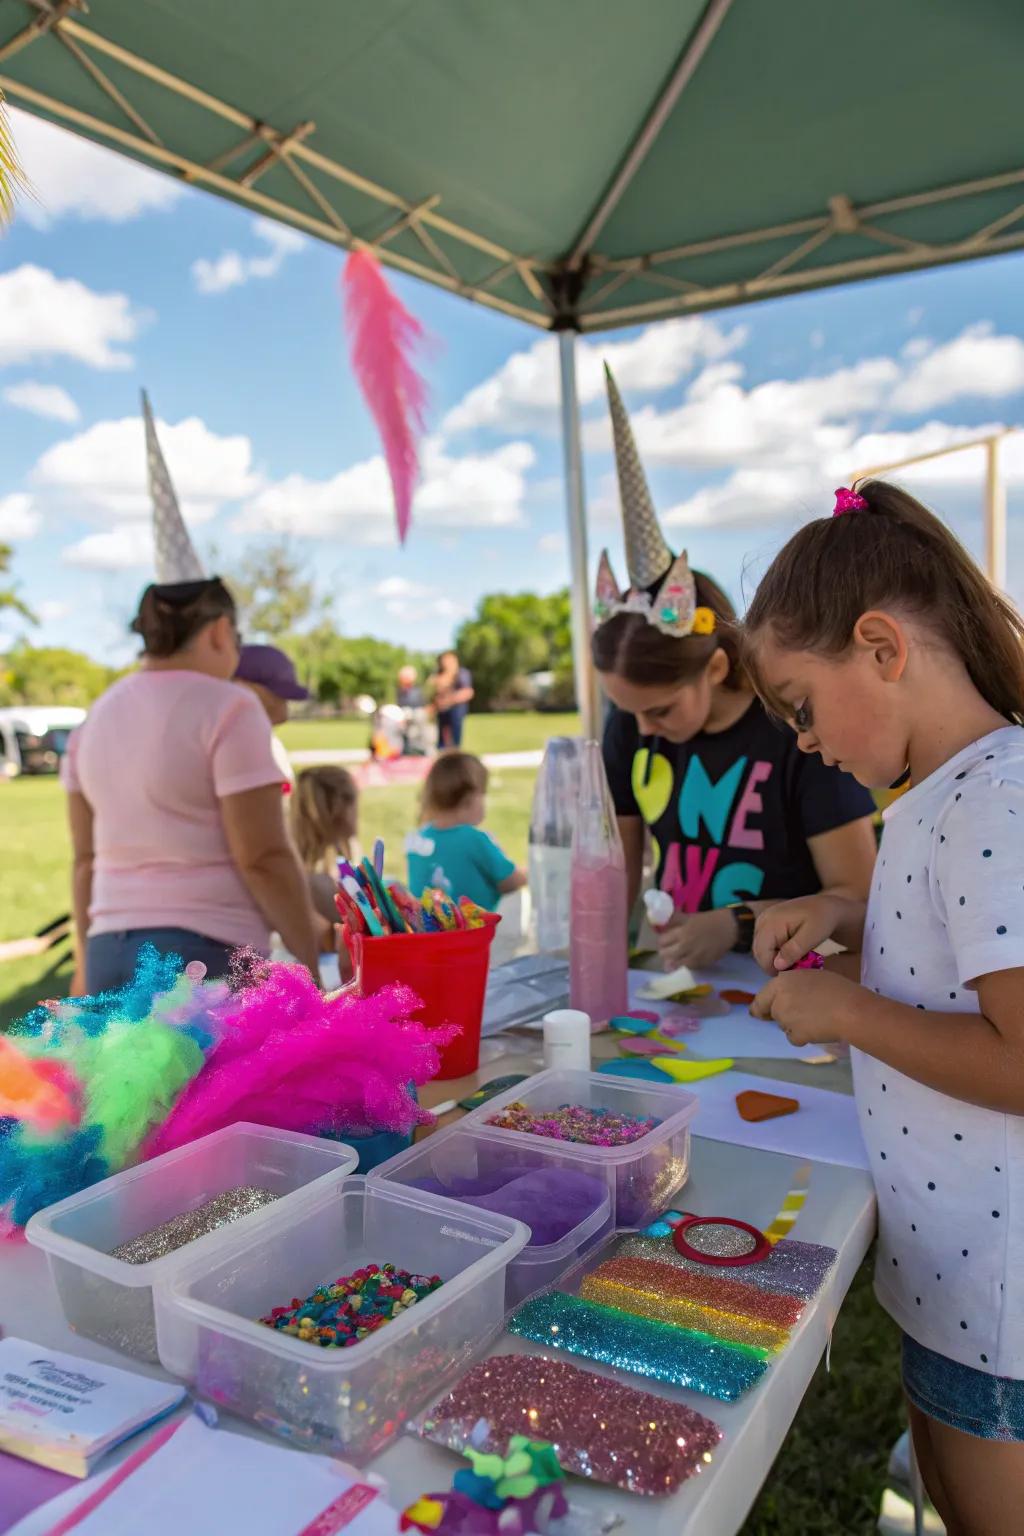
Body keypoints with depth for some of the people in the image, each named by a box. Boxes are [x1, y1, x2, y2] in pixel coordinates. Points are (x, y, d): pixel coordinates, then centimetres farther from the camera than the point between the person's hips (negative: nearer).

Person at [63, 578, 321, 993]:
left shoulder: (95, 719, 11)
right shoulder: (227, 709, -9)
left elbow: (85, 859, 13)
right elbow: (263, 858, -14)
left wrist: (89, 963, 19)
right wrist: (310, 961, -7)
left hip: (111, 953, 7)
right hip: (208, 954, -7)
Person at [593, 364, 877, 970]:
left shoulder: (799, 726, -16)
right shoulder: (630, 726, 0)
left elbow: (856, 898, -11)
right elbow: (620, 868, 8)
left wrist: (738, 925, -24)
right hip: (672, 976, 2)